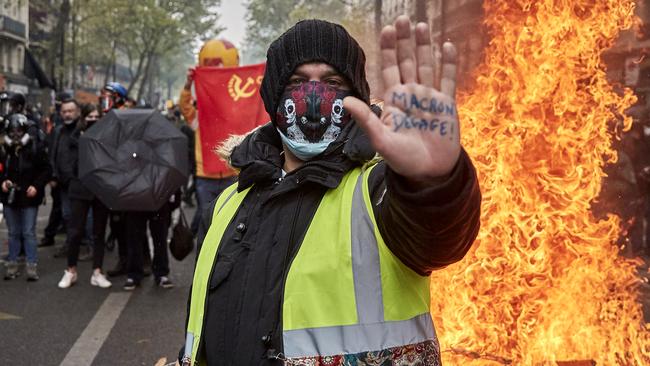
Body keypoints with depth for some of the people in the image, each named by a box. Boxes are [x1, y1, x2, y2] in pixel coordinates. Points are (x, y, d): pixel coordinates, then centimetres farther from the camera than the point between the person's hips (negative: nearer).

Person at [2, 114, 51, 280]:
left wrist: (36, 186, -14)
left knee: (29, 233, -1)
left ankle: (32, 265, 4)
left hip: (29, 197, -3)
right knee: (13, 233, 12)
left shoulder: (36, 148, -7)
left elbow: (46, 170, -3)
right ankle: (12, 265, 18)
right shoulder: (5, 149, 1)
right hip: (10, 197, 3)